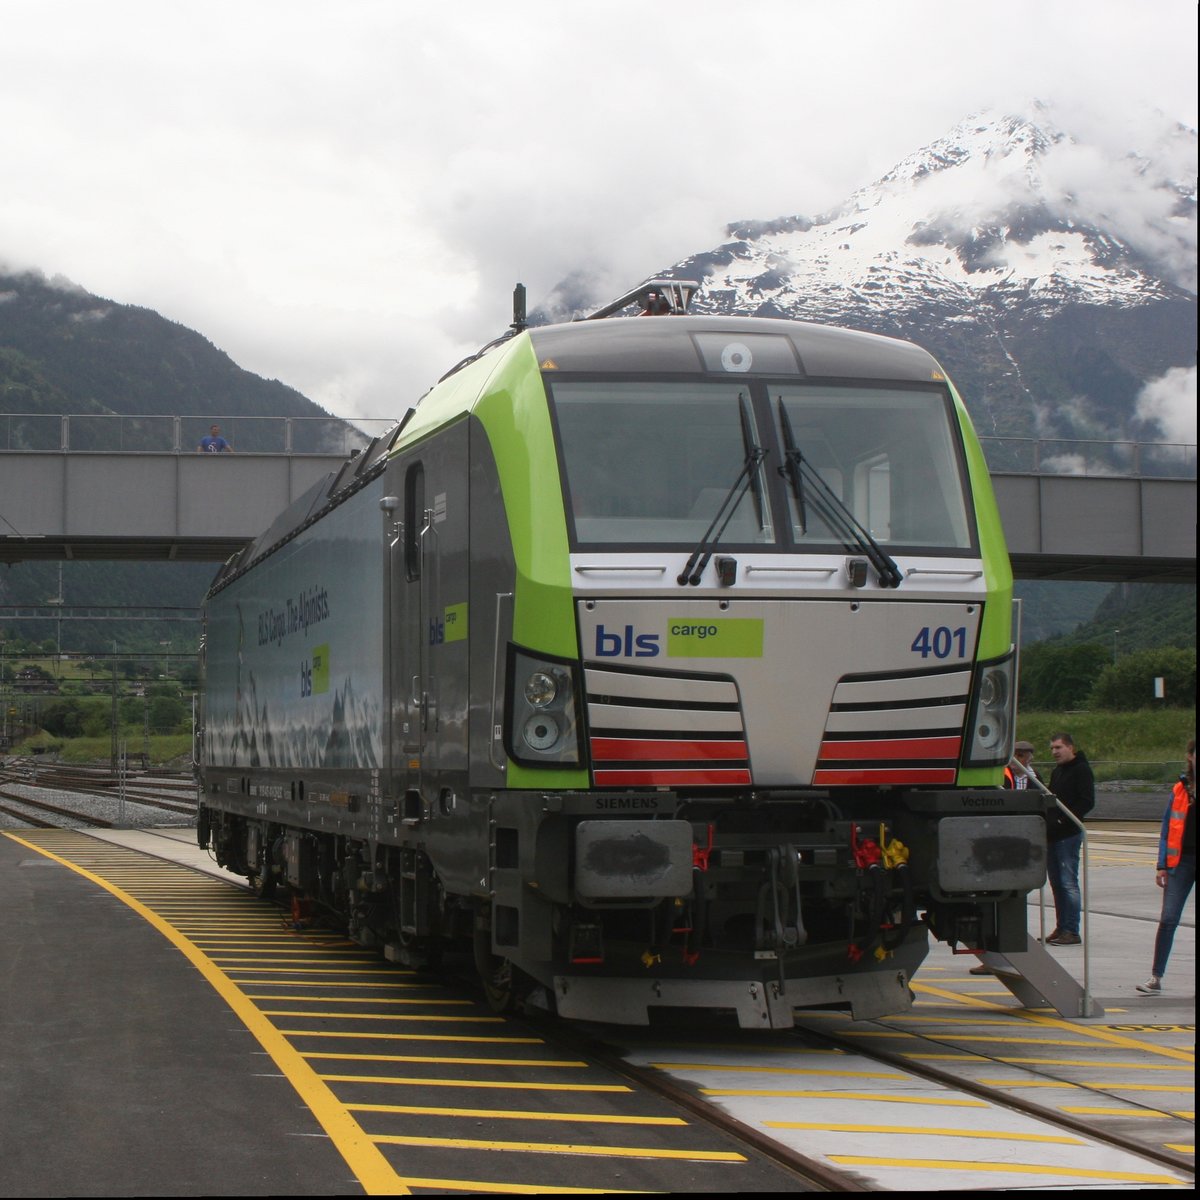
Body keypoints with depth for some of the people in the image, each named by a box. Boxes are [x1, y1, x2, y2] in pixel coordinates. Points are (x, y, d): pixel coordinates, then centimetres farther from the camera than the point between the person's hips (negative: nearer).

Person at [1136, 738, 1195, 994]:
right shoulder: (1180, 789, 8)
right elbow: (1168, 827, 10)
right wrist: (1162, 865, 5)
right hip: (1182, 860, 2)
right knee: (1168, 918, -4)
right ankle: (1156, 977, -1)